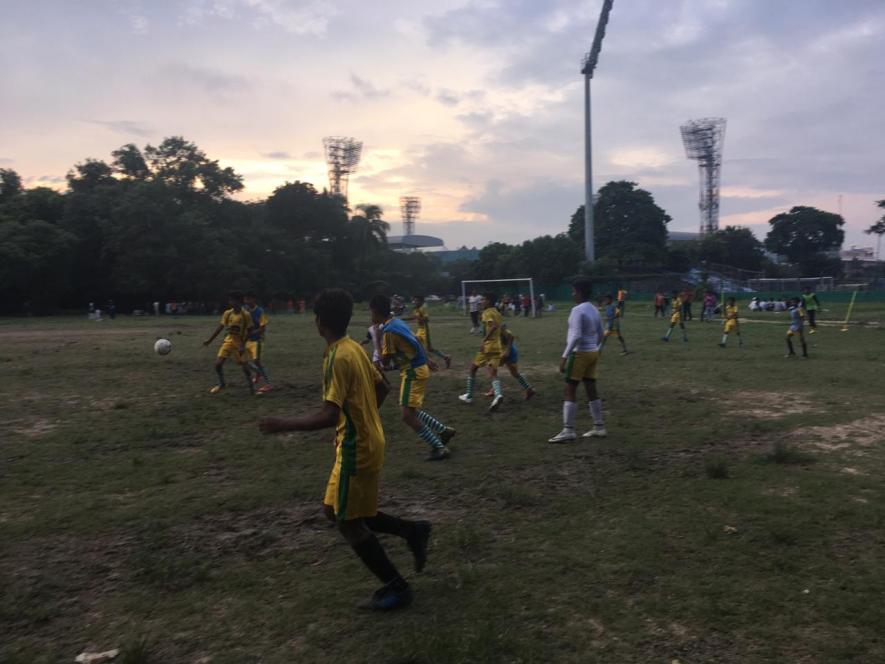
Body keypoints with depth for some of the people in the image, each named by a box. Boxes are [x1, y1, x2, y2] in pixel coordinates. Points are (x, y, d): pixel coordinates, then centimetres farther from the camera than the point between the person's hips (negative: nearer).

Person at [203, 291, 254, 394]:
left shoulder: (245, 315, -13)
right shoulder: (227, 313, -2)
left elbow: (247, 331, -10)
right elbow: (220, 327, 3)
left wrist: (243, 346, -16)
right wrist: (210, 340, 2)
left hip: (239, 343, -3)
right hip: (228, 341, 3)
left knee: (244, 364, 3)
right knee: (218, 363, -8)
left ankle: (250, 385, 22)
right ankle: (221, 384, 14)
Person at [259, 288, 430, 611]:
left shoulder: (338, 357, -22)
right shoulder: (353, 348, 6)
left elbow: (329, 415, -29)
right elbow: (381, 388, 16)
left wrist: (282, 424, -23)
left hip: (356, 450, -9)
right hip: (365, 442, 9)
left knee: (348, 522, 4)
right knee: (337, 510, 19)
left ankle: (396, 588, 17)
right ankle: (412, 530, 21)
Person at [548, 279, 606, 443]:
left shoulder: (577, 310, -16)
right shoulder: (594, 310, 11)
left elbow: (576, 336, -23)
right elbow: (600, 334, 18)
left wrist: (564, 356, -22)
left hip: (580, 353, -9)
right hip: (593, 352, 9)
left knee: (570, 391, -5)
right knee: (591, 390, 13)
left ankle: (568, 430, -6)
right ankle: (599, 427, 17)